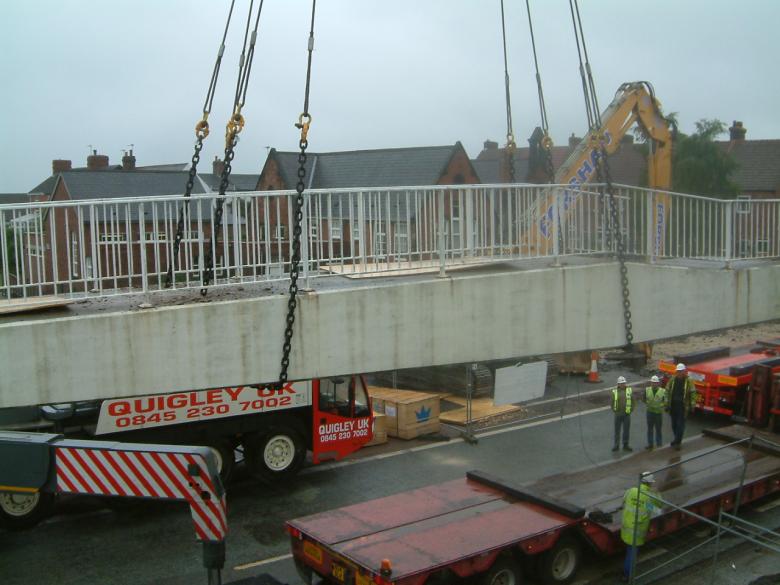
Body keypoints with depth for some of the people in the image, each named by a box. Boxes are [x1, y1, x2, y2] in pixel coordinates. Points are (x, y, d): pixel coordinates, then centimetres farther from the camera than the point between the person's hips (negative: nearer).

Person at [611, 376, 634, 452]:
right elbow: (612, 402, 5)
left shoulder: (629, 390, 0)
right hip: (618, 414, -1)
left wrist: (631, 410, -2)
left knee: (626, 430, 7)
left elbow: (633, 401, 5)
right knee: (617, 430, 7)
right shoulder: (614, 391, -3)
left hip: (627, 414, 1)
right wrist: (614, 410, -1)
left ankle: (625, 445, 19)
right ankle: (616, 445, 17)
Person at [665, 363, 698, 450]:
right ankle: (678, 440, 28)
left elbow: (692, 394, -2)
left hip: (683, 407, -4)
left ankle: (677, 442, -1)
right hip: (673, 406, 4)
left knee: (680, 425, -5)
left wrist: (692, 406, -6)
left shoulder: (689, 381, -5)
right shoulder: (672, 380, 3)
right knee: (674, 424, 12)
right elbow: (667, 392, 6)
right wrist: (667, 405, 4)